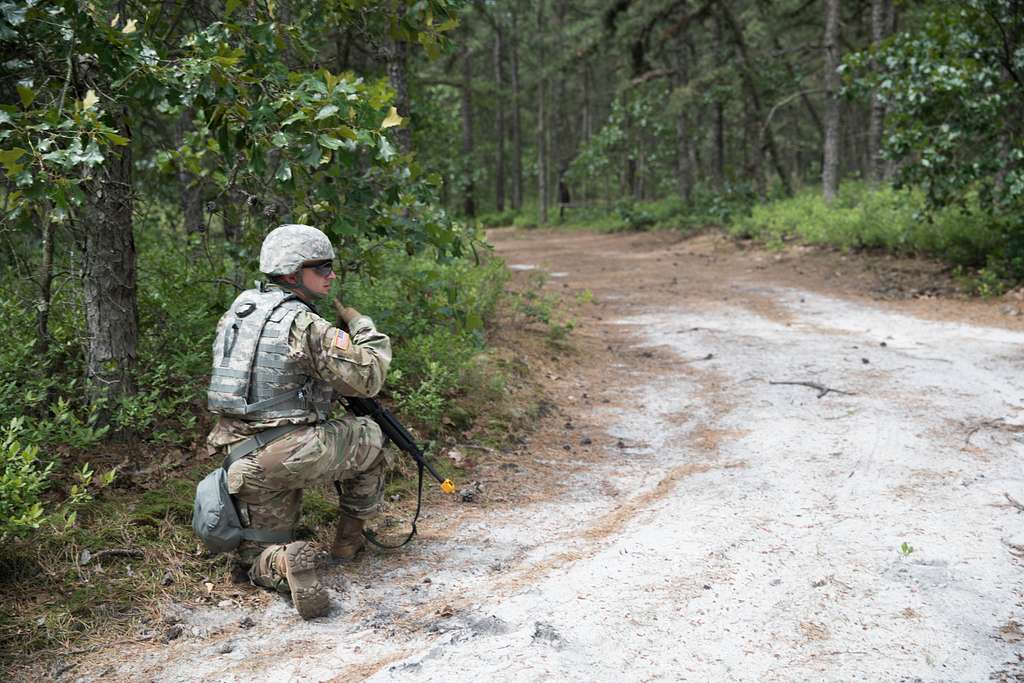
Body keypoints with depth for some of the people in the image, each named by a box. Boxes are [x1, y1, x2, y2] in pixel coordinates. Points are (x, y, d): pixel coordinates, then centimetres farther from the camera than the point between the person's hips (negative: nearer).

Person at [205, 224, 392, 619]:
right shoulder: (305, 325, -14)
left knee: (258, 557, 21)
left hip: (241, 463, 6)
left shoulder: (236, 311, 10)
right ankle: (349, 539, 25)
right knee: (369, 437, 23)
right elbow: (368, 379, -10)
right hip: (294, 453, -6)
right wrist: (362, 326, 5)